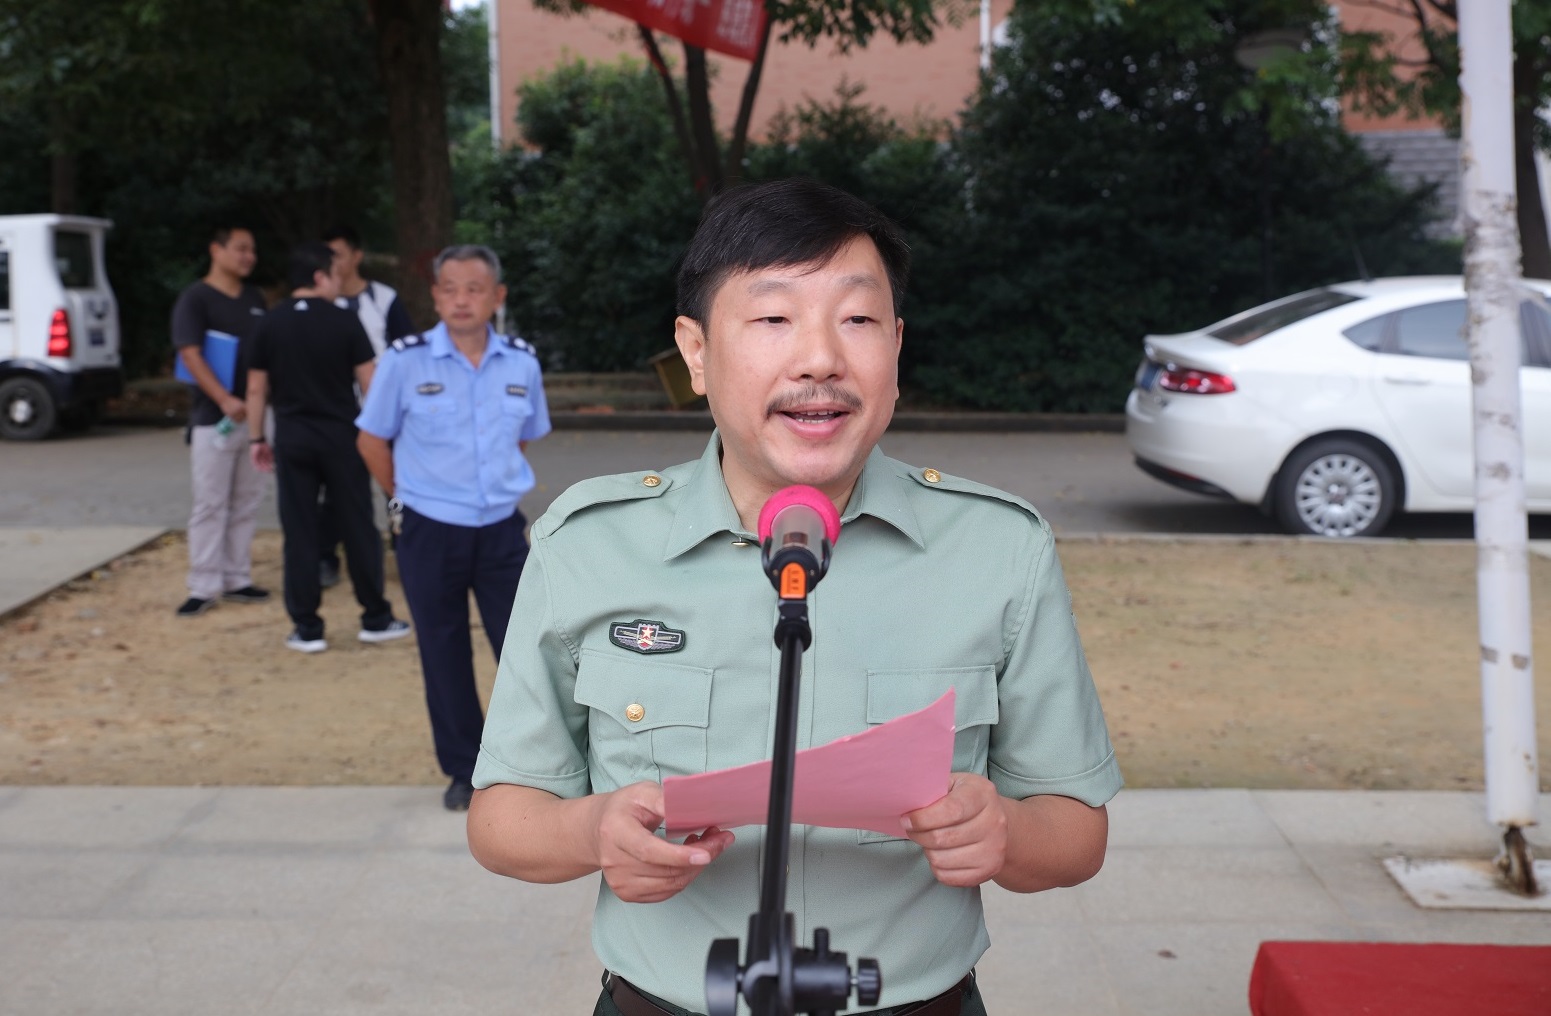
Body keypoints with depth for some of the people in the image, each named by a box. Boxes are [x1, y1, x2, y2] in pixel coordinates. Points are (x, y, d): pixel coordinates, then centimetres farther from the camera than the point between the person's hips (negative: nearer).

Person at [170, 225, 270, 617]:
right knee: (210, 504, -4)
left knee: (246, 503, 9)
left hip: (253, 414, 6)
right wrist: (225, 400, -26)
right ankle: (204, 587, 0)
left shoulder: (254, 298, 13)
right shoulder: (195, 298, -6)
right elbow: (190, 355, -16)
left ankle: (237, 580, 17)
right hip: (213, 418, -6)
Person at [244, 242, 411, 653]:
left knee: (300, 534, 4)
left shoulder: (269, 325, 2)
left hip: (292, 438, 2)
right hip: (340, 435, -2)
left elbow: (257, 389, 4)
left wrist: (257, 439, 13)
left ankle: (306, 628, 6)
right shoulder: (345, 321, -5)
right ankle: (376, 618, 14)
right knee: (358, 528, 8)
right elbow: (369, 383, -5)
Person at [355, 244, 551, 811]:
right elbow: (372, 440, 3)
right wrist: (408, 499, 7)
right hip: (430, 534, -2)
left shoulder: (522, 363, 0)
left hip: (500, 530, 2)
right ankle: (464, 771, 23)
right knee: (445, 657, 8)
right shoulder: (405, 361, -8)